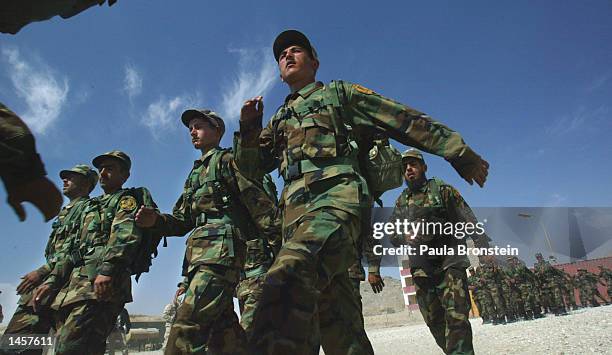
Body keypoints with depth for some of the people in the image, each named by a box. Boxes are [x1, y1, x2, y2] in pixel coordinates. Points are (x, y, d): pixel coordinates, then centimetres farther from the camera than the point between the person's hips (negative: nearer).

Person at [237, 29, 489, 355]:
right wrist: (249, 128, 7)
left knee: (289, 280, -33)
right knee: (335, 313, 4)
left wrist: (459, 152, 9)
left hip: (337, 195, -6)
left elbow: (406, 120, 14)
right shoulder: (279, 120, 33)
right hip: (296, 211, 6)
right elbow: (250, 168, 26)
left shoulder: (339, 93, 20)